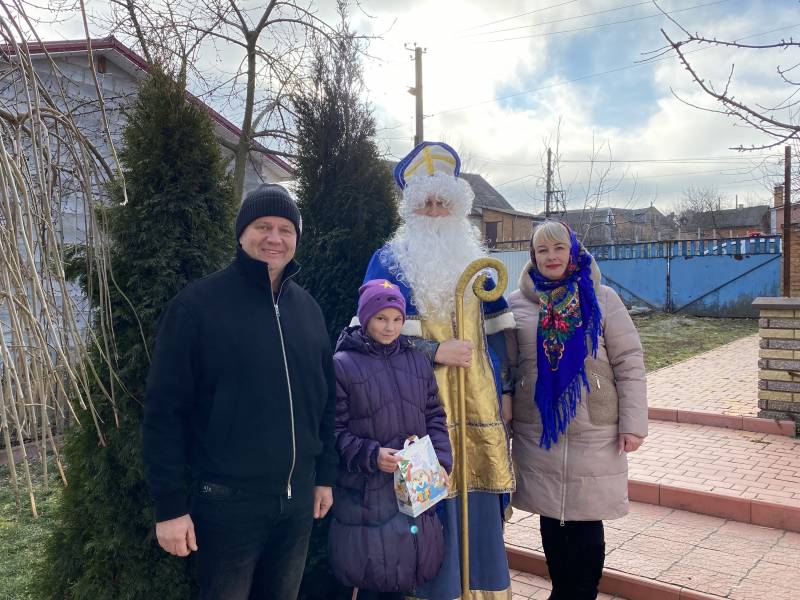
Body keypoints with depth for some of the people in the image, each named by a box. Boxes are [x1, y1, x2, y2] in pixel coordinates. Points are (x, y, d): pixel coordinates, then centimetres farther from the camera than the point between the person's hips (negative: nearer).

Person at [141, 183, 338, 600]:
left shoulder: (307, 308, 6)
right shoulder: (198, 304, -11)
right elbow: (164, 411, -12)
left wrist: (324, 475, 12)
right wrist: (170, 505, -13)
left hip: (297, 499, 5)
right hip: (227, 502, -5)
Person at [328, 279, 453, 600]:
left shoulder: (417, 360, 8)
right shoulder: (342, 365, -7)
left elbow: (435, 416, 11)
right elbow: (334, 431, -8)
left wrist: (441, 461, -2)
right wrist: (372, 455, -20)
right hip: (366, 493, -4)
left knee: (405, 573, 15)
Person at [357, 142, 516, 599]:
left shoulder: (474, 262, 15)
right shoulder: (388, 261, 1)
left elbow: (495, 333, 15)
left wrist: (502, 390, 7)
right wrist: (435, 351, -14)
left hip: (478, 408, 4)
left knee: (481, 510, 7)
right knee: (430, 507, -2)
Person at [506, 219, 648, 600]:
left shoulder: (601, 298, 1)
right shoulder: (517, 303, 4)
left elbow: (629, 363, 0)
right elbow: (507, 367, 7)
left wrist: (633, 423, -5)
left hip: (594, 433, -1)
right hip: (538, 433, 2)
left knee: (586, 525, 4)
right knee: (551, 520, 11)